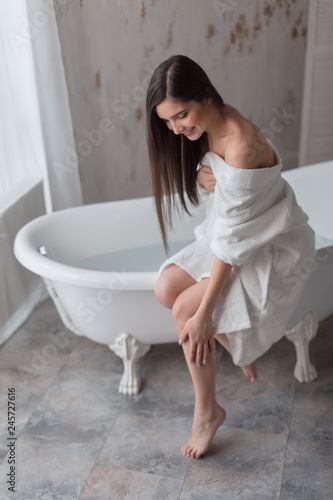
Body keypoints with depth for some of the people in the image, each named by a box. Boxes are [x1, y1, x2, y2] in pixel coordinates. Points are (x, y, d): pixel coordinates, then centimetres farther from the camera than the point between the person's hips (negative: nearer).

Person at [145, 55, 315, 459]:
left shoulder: (240, 147, -32)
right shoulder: (206, 127, -5)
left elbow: (232, 240, -30)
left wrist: (202, 313, -26)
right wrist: (204, 181, -17)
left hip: (270, 247, -8)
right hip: (231, 231, 8)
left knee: (185, 309, -20)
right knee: (166, 288, -10)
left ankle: (207, 411, 3)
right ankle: (237, 346, 13)